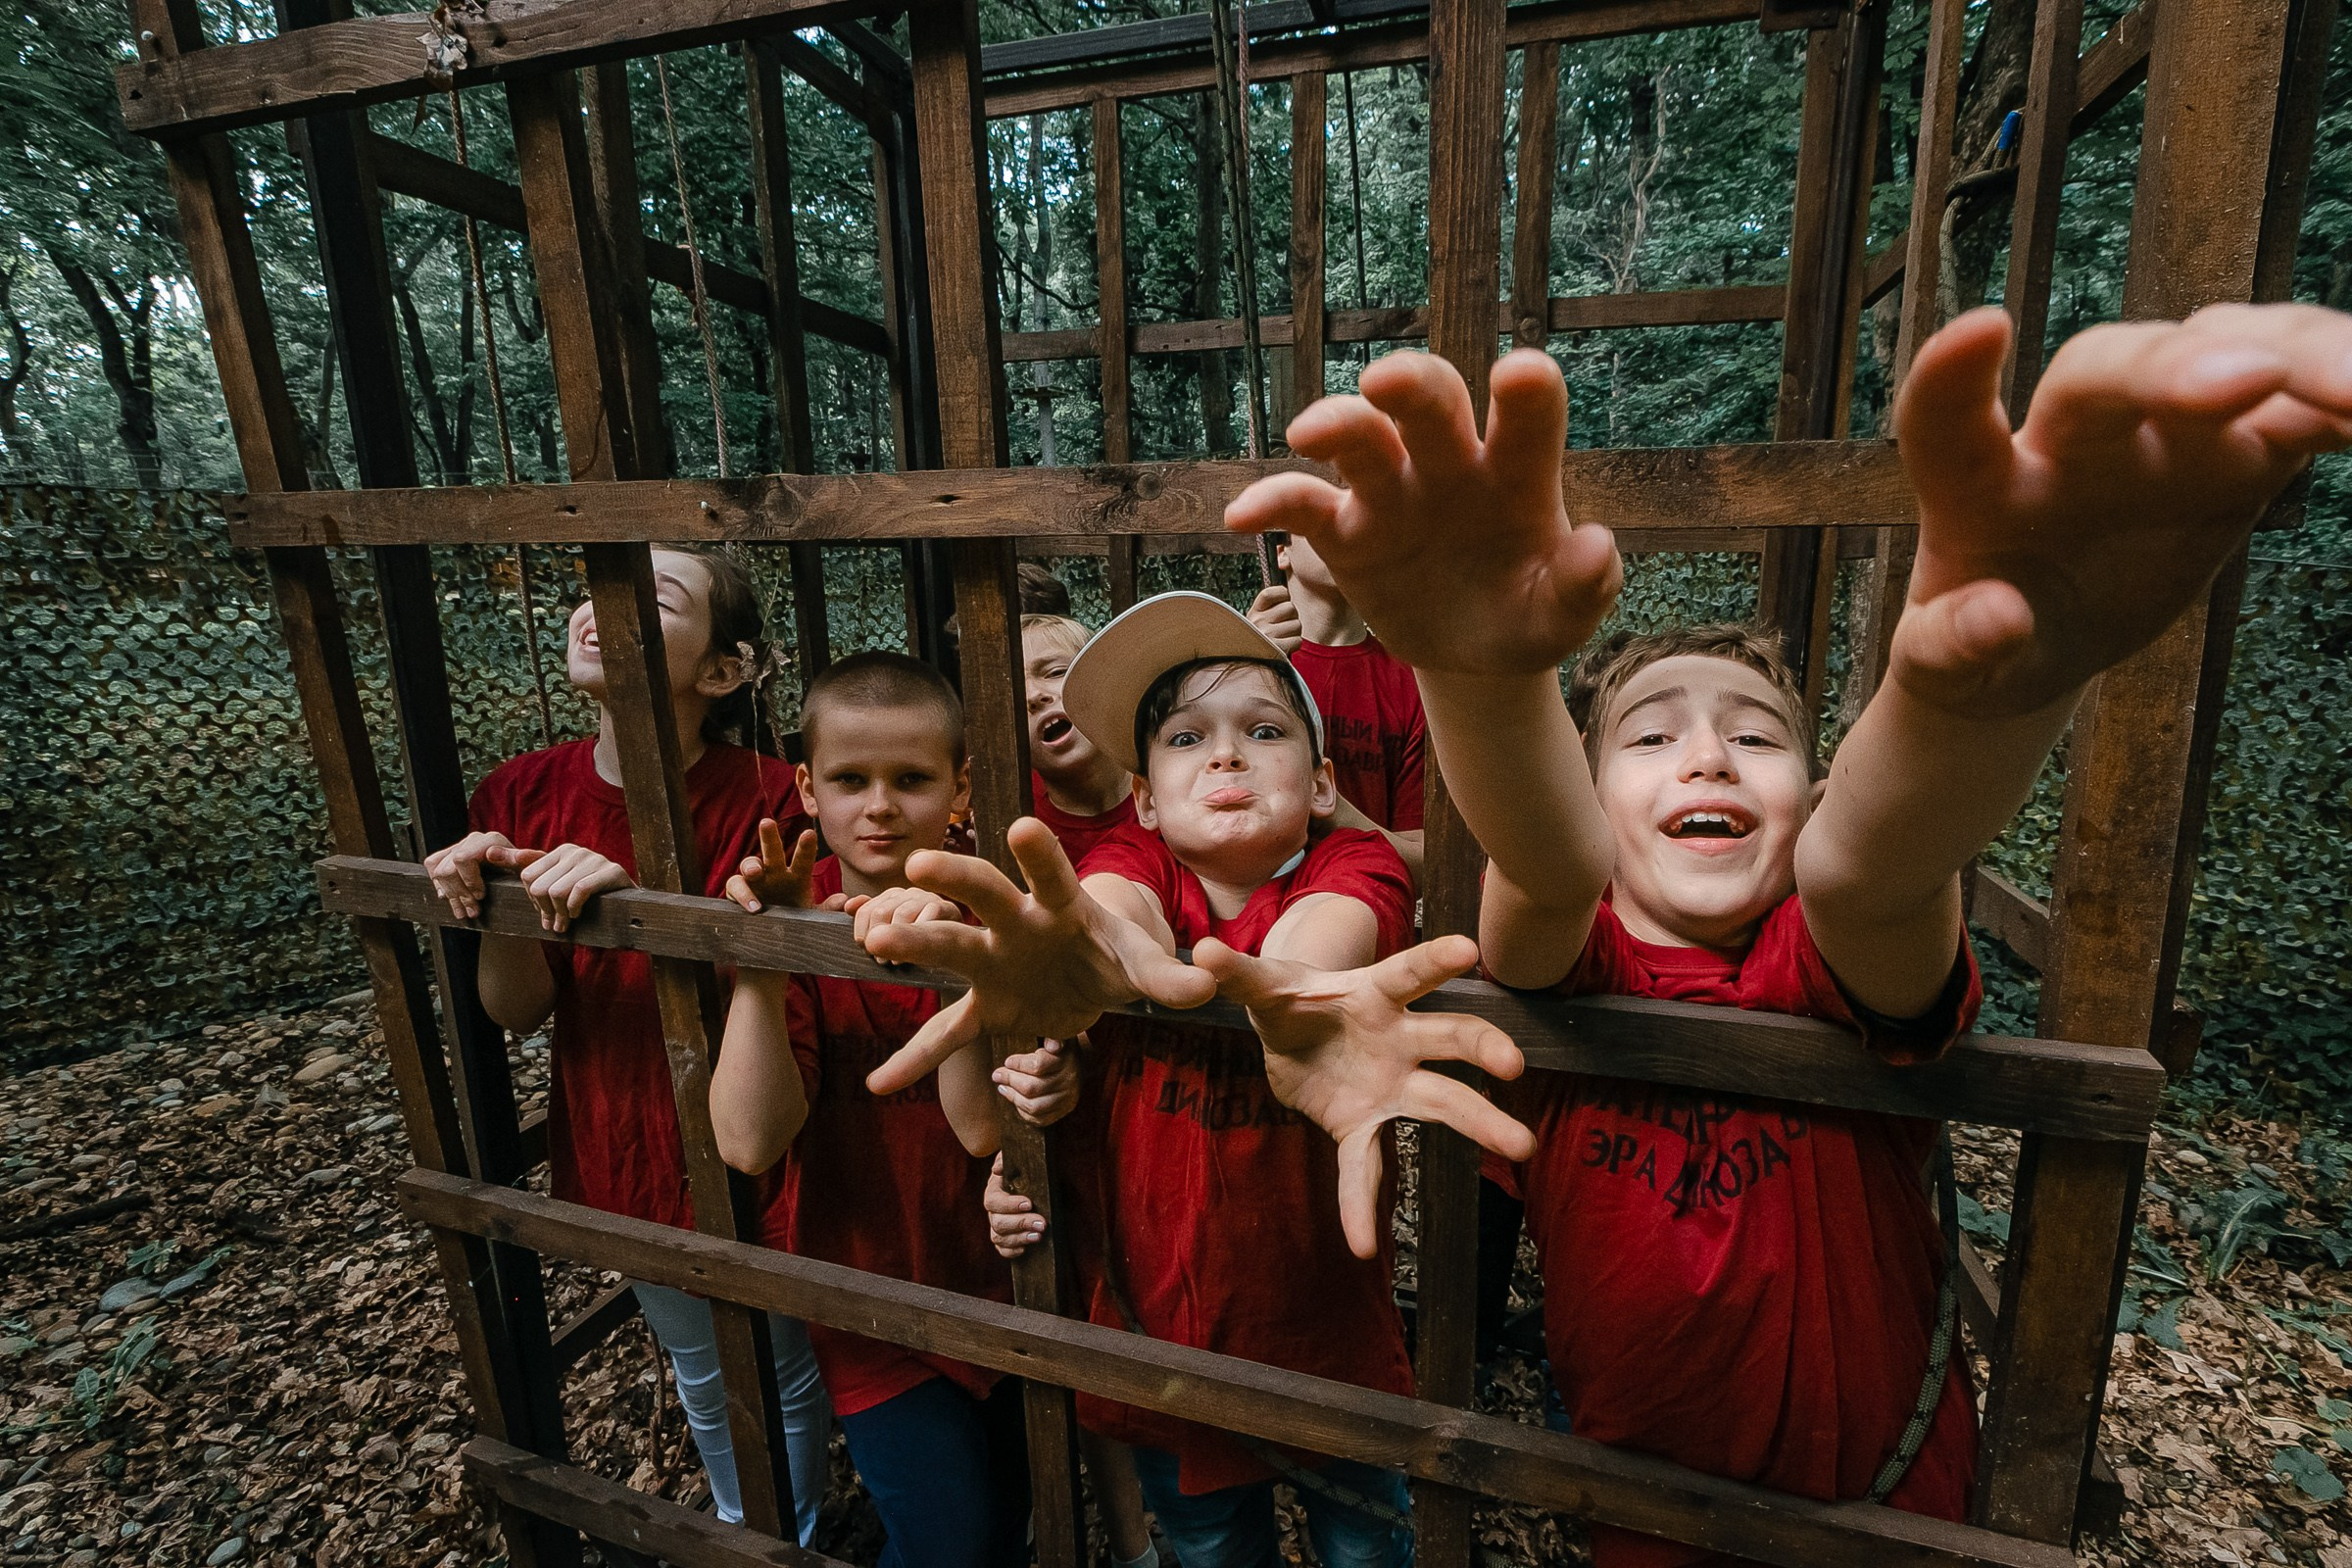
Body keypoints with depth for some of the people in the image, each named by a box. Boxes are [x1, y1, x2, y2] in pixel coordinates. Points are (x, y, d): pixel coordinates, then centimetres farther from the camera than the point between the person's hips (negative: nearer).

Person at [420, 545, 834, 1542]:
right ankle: (736, 1527, 60)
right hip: (616, 1152, 4)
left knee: (788, 1375, 22)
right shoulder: (524, 797, -11)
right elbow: (519, 1011, -6)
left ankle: (794, 1539, 53)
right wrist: (496, 909, -26)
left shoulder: (766, 800, -24)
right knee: (701, 1375, 29)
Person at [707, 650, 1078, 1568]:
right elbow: (750, 1143, -22)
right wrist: (757, 965, -32)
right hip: (871, 1289, -1)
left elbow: (983, 1126, -23)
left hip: (997, 1272, 2)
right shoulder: (787, 910, -13)